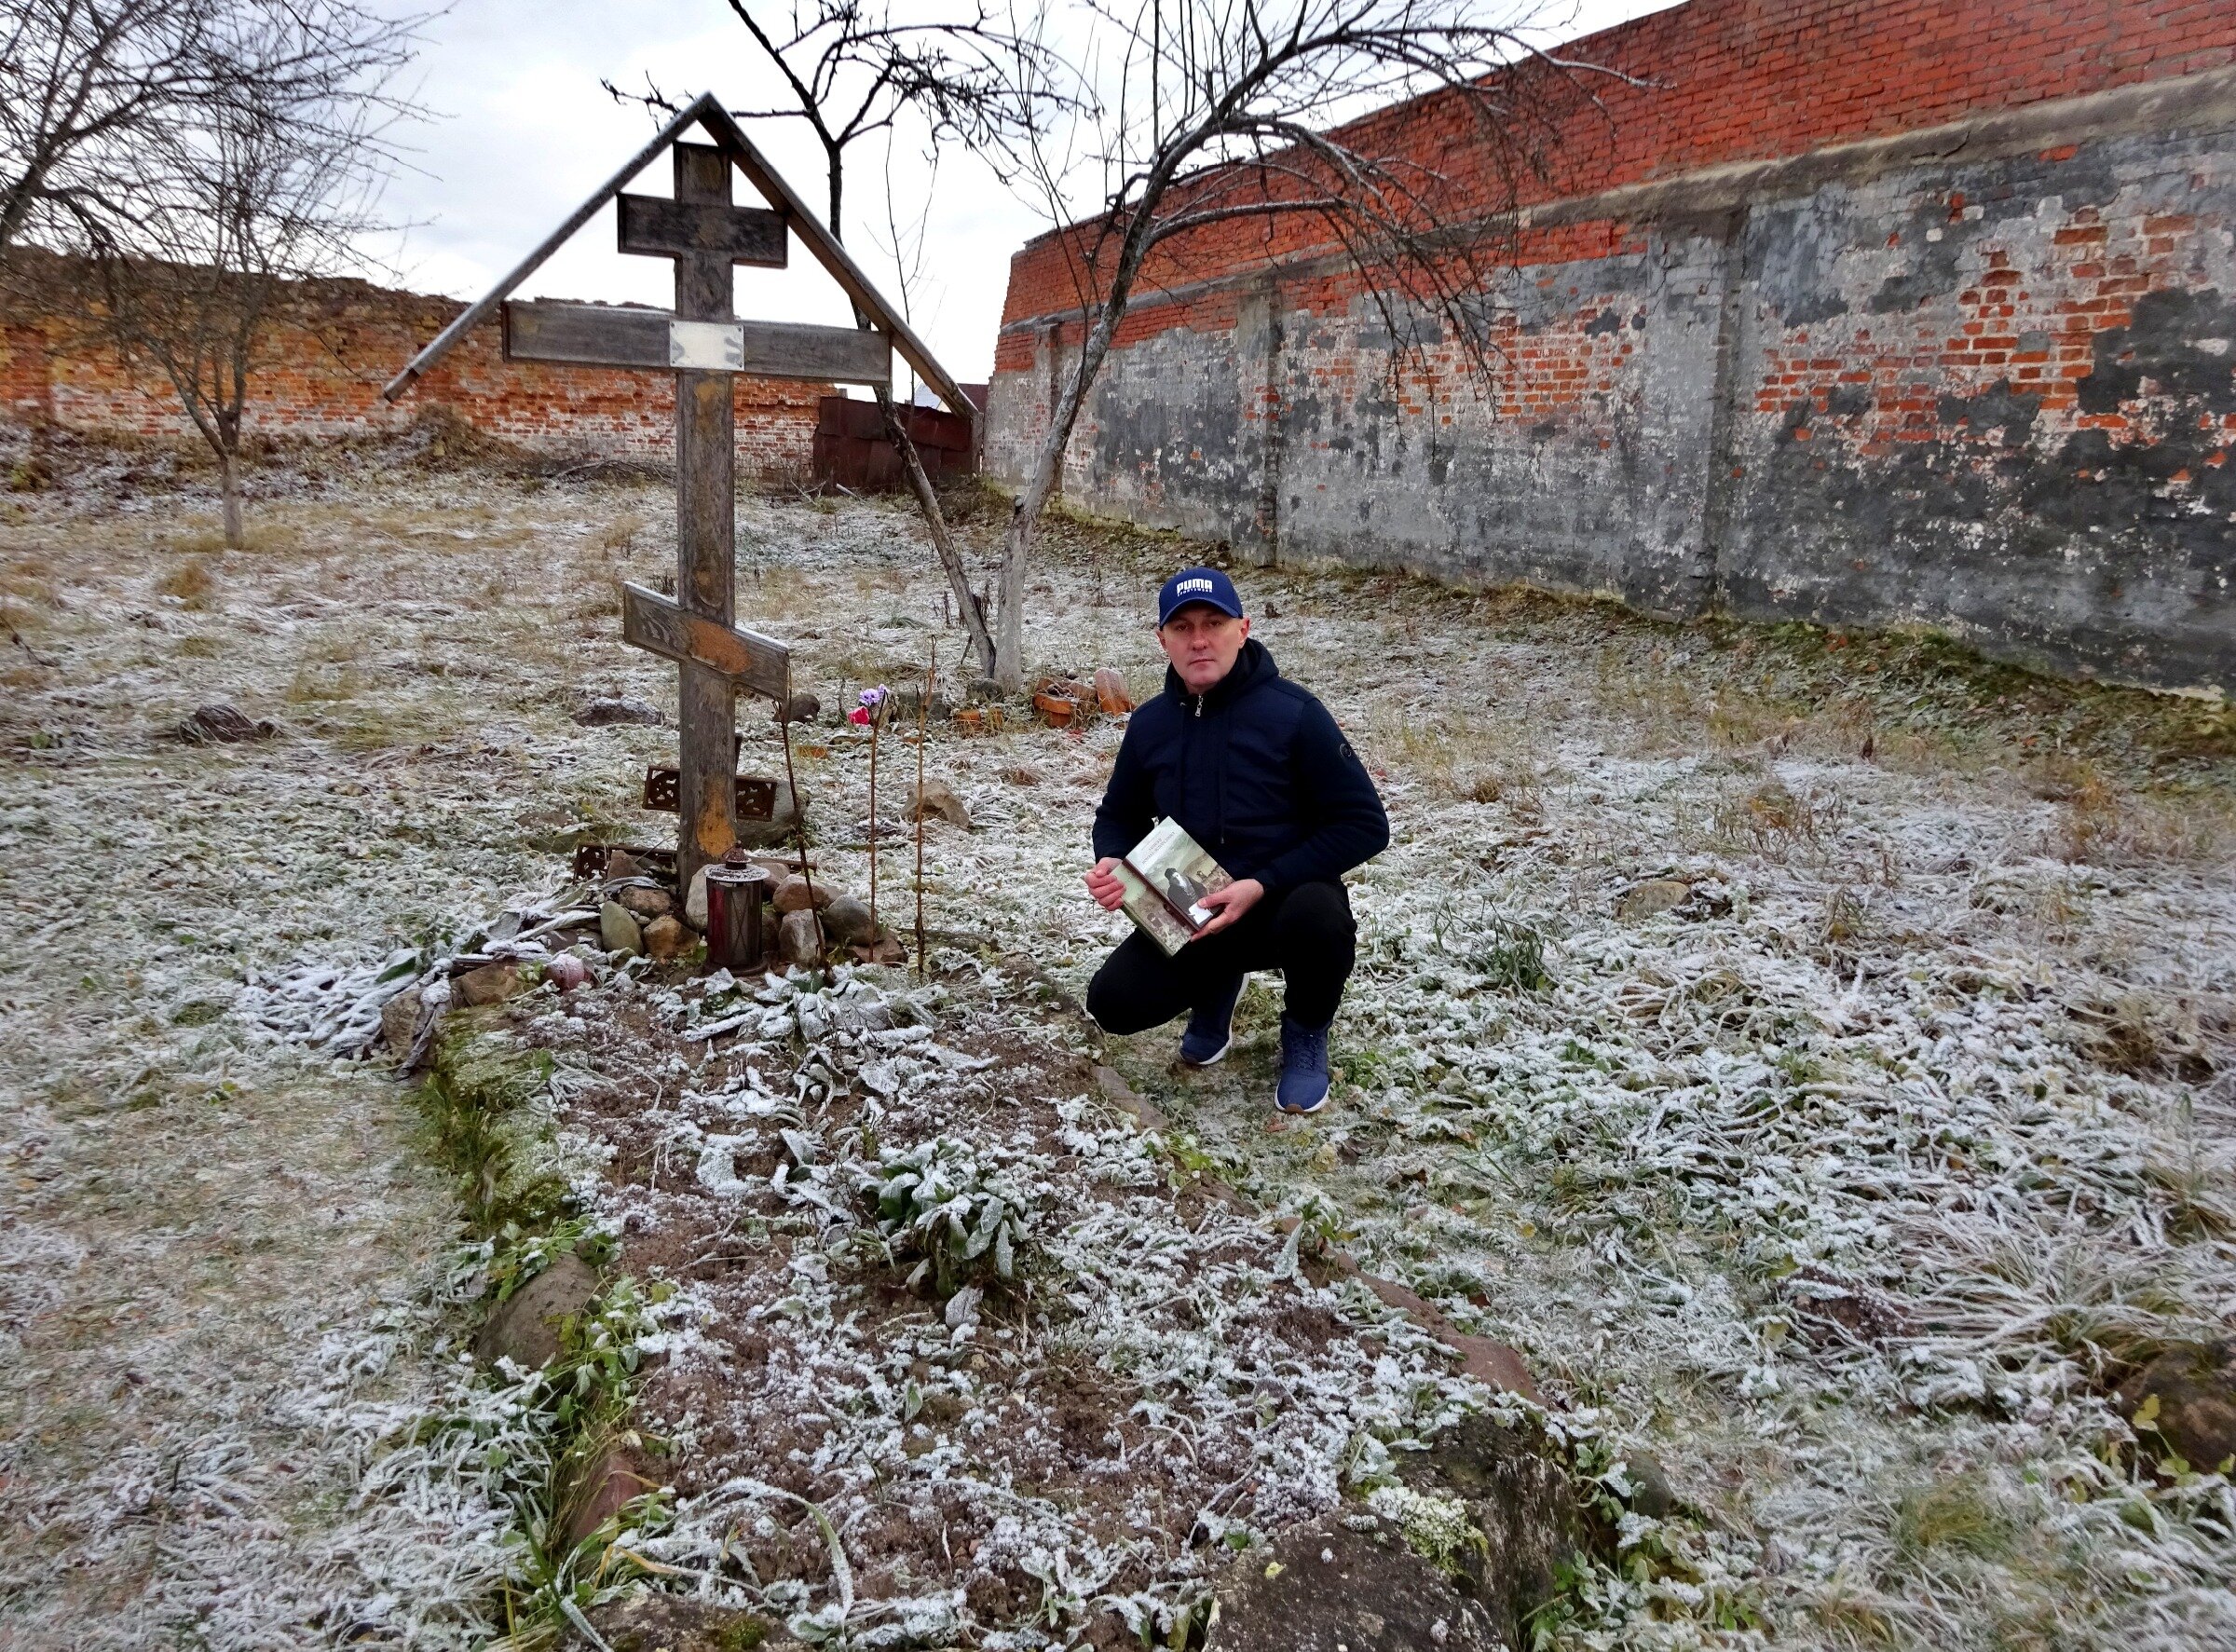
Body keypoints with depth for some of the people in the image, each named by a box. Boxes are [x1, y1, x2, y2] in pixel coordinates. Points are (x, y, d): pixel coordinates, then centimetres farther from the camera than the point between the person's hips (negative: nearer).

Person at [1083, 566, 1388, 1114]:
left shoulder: (1293, 713, -16)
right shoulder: (1150, 724, 0)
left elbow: (1365, 824, -16)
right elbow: (1120, 816, 15)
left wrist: (1263, 885, -23)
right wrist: (1110, 864, -10)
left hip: (1284, 905, -3)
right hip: (1191, 915, 4)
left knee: (1319, 918, -38)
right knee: (1114, 1002, -18)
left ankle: (1305, 1033, -2)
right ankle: (1216, 985, 18)